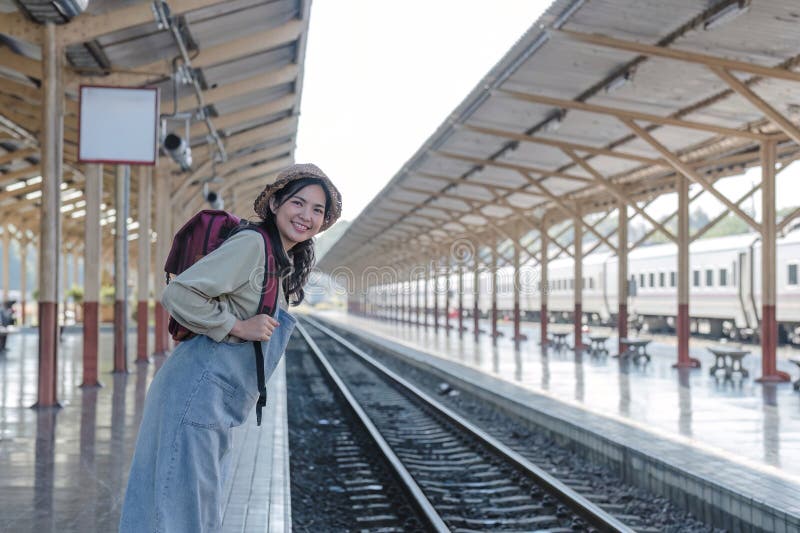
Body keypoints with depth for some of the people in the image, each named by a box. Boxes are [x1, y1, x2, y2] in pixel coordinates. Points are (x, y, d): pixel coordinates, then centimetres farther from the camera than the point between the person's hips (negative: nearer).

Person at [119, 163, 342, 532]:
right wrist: (237, 327, -18)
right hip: (197, 393, -10)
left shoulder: (288, 267, 15)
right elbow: (178, 294, -20)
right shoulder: (252, 245, -14)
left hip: (219, 411, 10)